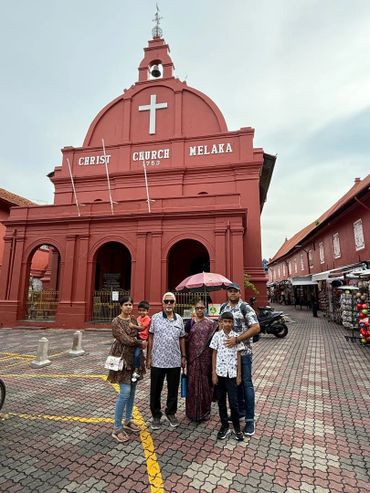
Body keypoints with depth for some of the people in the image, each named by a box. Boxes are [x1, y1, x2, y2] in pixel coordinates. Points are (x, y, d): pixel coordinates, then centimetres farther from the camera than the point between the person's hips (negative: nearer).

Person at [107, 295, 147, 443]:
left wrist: (135, 327, -6)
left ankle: (128, 420, 30)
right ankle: (117, 428, 5)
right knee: (125, 392, -8)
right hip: (123, 358, -7)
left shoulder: (134, 319, 7)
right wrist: (141, 343, -8)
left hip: (135, 357, 7)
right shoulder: (116, 321, -12)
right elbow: (125, 339, -18)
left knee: (132, 390, 14)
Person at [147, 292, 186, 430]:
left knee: (173, 390, 15)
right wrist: (148, 357, -5)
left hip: (175, 361, 3)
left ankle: (171, 413, 35)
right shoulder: (155, 318, -6)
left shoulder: (179, 319, 3)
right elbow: (150, 338, -3)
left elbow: (182, 339, 9)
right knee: (156, 390, 10)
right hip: (157, 361, -2)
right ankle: (156, 415, 29)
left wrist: (183, 356, 8)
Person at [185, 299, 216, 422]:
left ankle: (205, 411, 23)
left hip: (206, 357, 0)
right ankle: (193, 411, 22)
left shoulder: (211, 324, 2)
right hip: (193, 356, 1)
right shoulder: (190, 322, 4)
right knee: (193, 382, 5)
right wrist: (184, 356, -3)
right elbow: (185, 339, 4)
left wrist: (214, 357, -1)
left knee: (205, 382, 6)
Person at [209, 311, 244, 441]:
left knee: (233, 402, 2)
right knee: (221, 401, 12)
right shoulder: (217, 335, -4)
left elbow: (238, 356, 2)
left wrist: (239, 375, 1)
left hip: (232, 373, -1)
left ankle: (237, 427, 23)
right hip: (220, 372, 1)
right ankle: (225, 426, 29)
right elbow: (214, 354, 0)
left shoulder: (236, 336, -3)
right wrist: (214, 373, -2)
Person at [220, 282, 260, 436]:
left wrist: (237, 339, -26)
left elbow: (256, 328, -21)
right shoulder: (223, 307, 6)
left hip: (243, 352, -5)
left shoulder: (245, 308, -12)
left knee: (246, 384, 2)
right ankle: (240, 410, 35)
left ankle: (250, 419, 13)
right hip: (228, 351, 6)